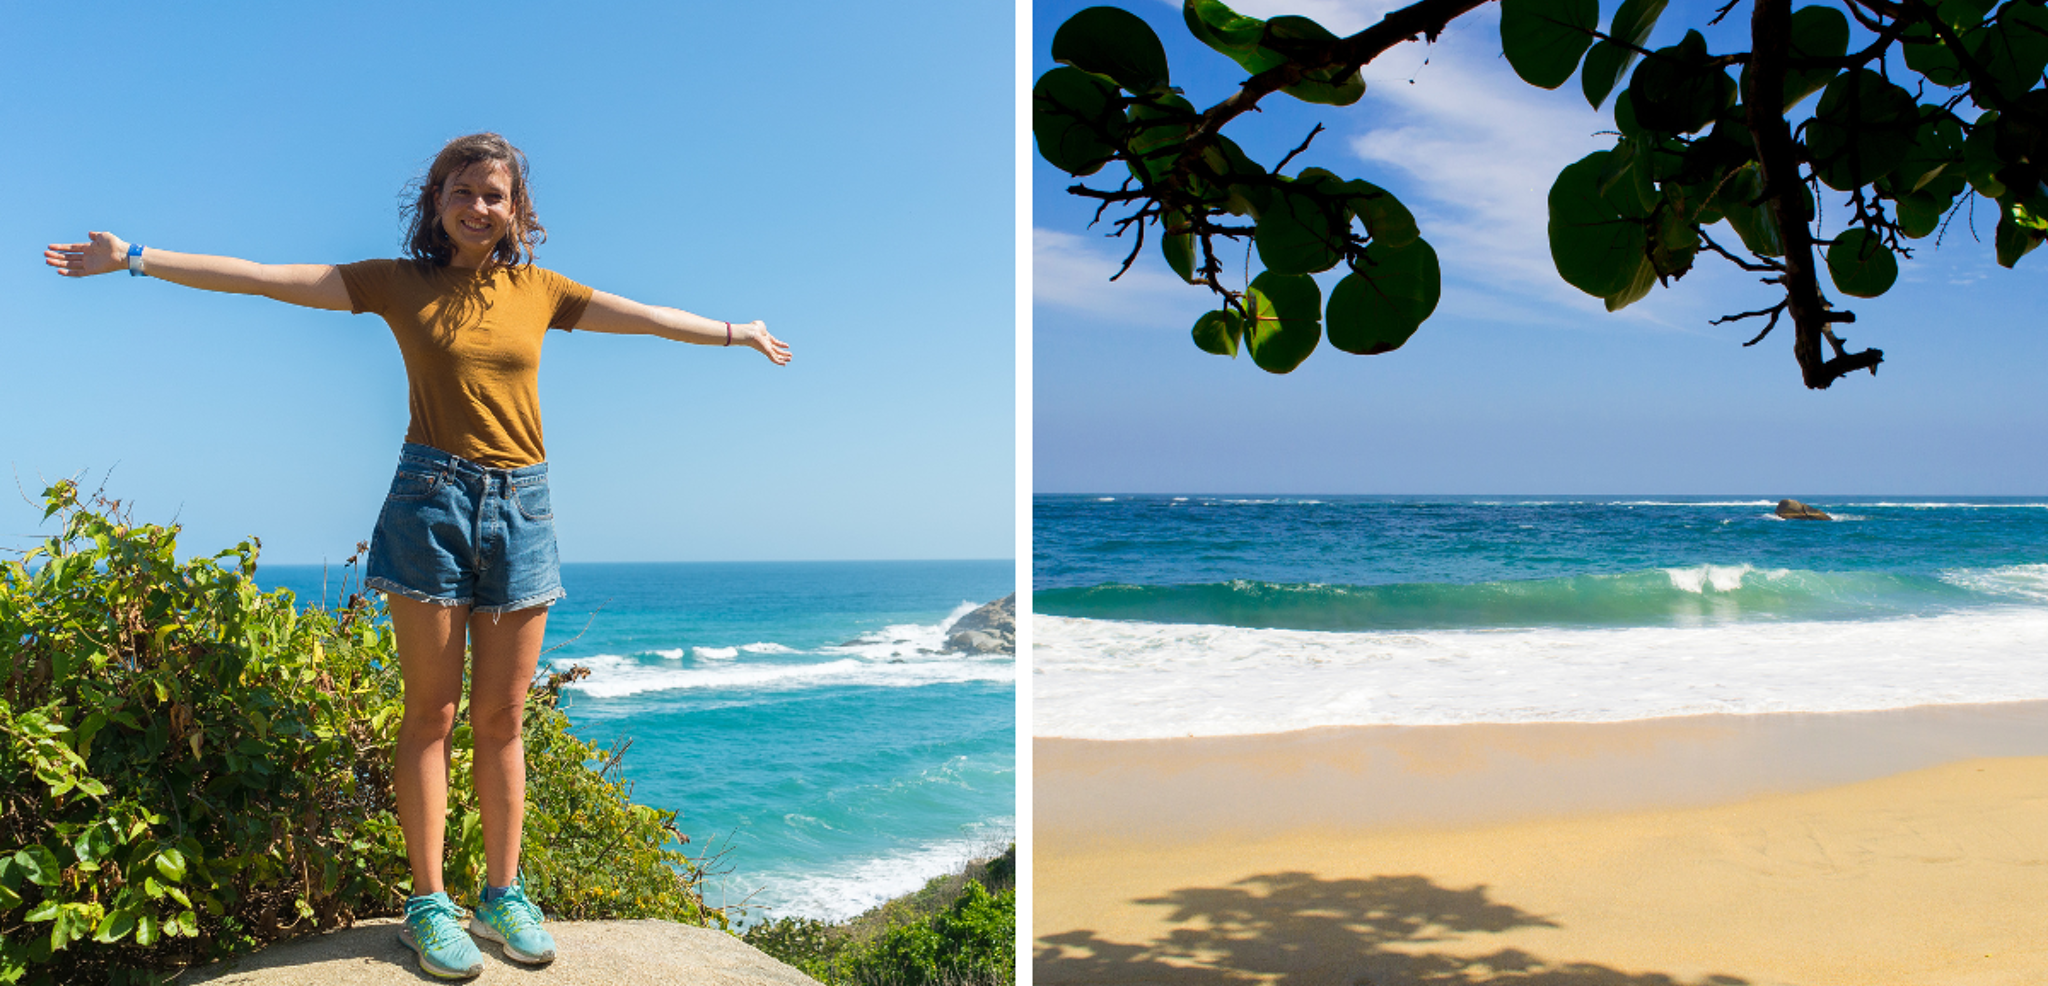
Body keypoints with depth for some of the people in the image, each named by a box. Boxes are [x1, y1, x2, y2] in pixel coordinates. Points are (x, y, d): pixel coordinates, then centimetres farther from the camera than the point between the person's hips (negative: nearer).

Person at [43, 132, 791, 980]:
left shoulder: (538, 290, 11)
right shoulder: (399, 284, 5)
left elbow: (646, 317, 18)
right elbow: (265, 277, 2)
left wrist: (736, 331, 24)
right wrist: (136, 259, -2)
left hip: (521, 507, 2)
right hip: (431, 499, -2)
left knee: (501, 718, 6)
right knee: (431, 712, 2)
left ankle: (502, 896, 15)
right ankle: (428, 906, 9)